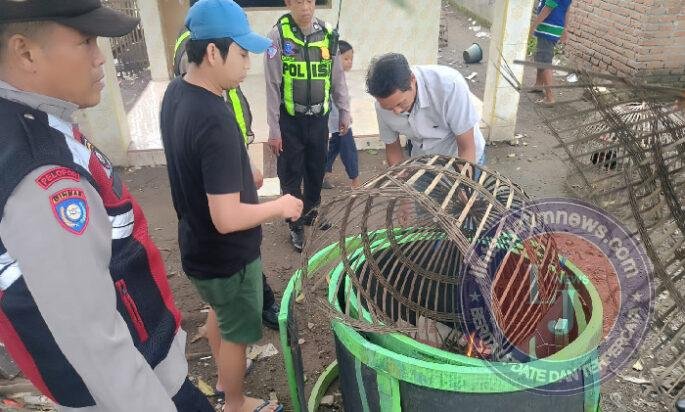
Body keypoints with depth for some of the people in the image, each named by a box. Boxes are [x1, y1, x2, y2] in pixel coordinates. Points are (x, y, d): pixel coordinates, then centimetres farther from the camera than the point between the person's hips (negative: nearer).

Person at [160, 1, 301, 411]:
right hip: (226, 255, -9)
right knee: (236, 334, 16)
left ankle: (225, 374, 56)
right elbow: (227, 219, -32)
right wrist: (280, 206, -17)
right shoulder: (215, 122, -33)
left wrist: (239, 174, 14)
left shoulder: (176, 92, -4)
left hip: (199, 244, 9)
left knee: (221, 314, 31)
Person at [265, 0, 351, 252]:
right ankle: (295, 224, 26)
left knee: (317, 170, 17)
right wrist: (273, 130, -10)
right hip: (290, 120, -3)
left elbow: (337, 77, 8)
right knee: (291, 175, 7)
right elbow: (272, 85, -10)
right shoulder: (278, 35, -12)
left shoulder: (326, 34, -1)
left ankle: (311, 213, 40)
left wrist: (344, 112, 10)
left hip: (319, 117, 4)